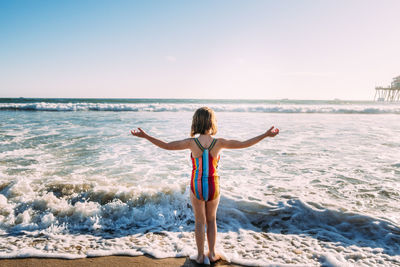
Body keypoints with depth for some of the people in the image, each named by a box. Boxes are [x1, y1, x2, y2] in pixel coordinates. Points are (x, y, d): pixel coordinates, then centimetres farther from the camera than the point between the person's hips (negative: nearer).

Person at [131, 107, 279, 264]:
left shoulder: (191, 143, -17)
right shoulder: (219, 143, -15)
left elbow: (167, 146, -12)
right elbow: (244, 144, -10)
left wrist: (145, 136, -2)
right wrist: (266, 135, 0)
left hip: (197, 186, -1)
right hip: (213, 186, 1)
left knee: (199, 221, 17)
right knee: (211, 220, 21)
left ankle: (201, 256, 29)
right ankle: (212, 254, 33)